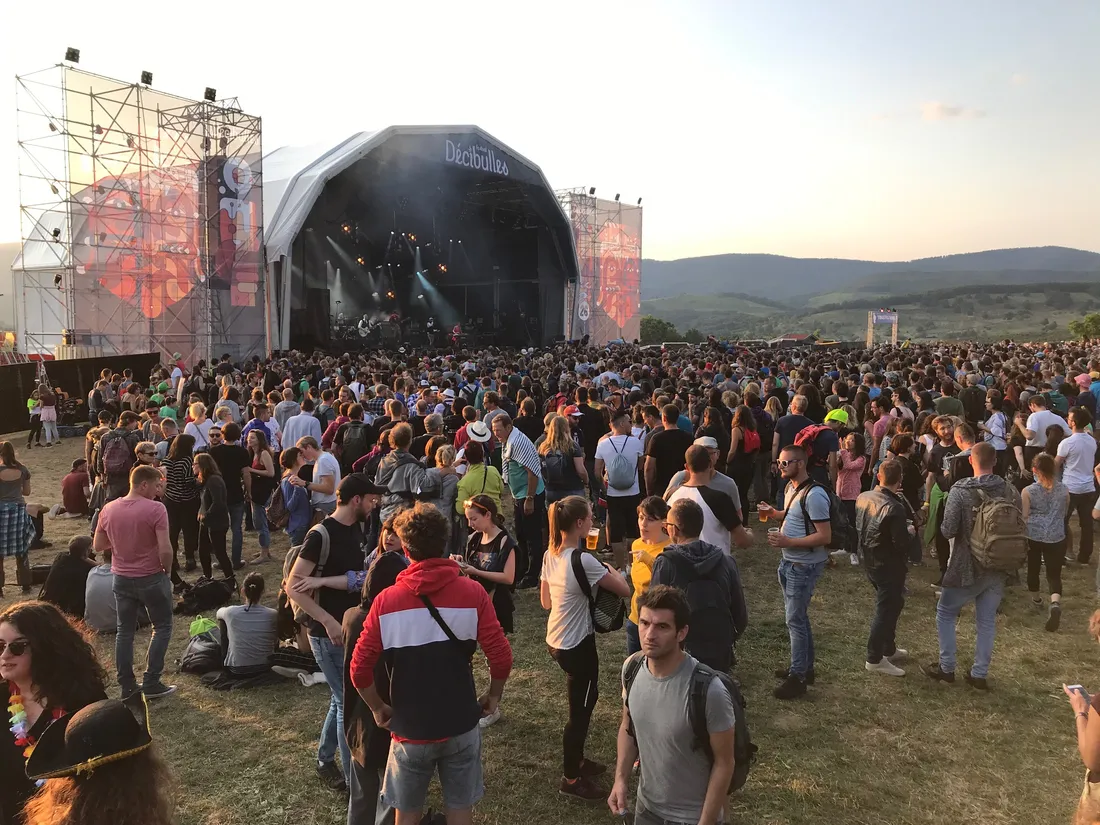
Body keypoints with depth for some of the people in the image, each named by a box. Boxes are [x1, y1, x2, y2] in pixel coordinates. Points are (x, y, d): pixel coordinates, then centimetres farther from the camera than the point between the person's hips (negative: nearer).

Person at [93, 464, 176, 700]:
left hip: (121, 578, 5)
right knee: (162, 627, 10)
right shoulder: (155, 509, -20)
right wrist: (167, 570, -5)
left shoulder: (109, 509, -1)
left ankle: (127, 685, 20)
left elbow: (98, 546, 7)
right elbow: (165, 550, -22)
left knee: (125, 631, 15)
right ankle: (151, 683, 9)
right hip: (151, 578, -5)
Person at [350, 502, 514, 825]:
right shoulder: (473, 593, -12)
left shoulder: (386, 601, -10)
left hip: (410, 728, 0)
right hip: (460, 725, 0)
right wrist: (493, 695, 3)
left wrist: (378, 708, 4)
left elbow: (359, 669, -12)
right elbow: (501, 657, -15)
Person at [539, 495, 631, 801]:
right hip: (577, 644, -8)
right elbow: (624, 590, -17)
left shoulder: (550, 555, -1)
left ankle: (576, 761, 40)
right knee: (580, 709, 8)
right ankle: (571, 779, 24)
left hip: (556, 640, 8)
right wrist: (610, 569, 1)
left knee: (584, 699, 24)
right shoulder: (583, 561, -25)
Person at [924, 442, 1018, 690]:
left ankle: (946, 667, 19)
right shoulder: (1010, 491, -5)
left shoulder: (960, 490, -18)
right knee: (987, 621, 14)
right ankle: (979, 674, 21)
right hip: (999, 568, 4)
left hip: (967, 567, -4)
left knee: (946, 614, 14)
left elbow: (948, 530, -17)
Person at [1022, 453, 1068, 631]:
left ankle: (1036, 599, 38)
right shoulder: (1064, 490, -1)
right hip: (1056, 538, 1)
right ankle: (1055, 603, -20)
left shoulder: (1028, 491, -9)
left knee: (1033, 568, 19)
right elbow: (1065, 514, 15)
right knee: (1054, 573, 5)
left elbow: (1024, 517, -6)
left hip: (1033, 537, -1)